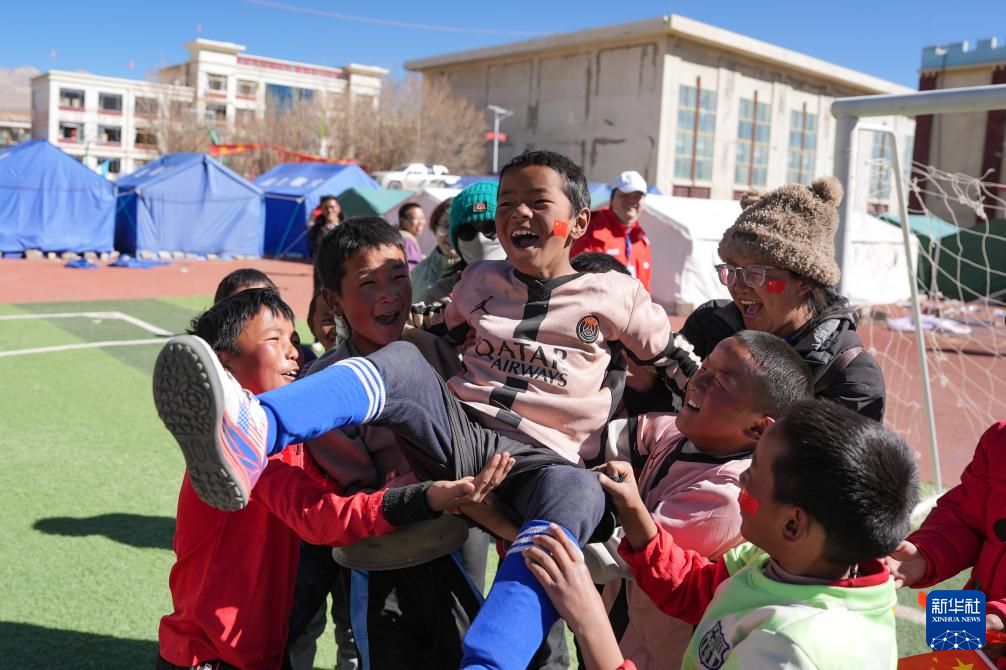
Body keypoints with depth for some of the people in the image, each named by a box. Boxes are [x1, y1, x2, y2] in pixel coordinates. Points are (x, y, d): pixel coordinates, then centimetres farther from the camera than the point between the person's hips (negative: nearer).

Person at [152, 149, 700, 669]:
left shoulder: (615, 294, 7)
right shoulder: (480, 280, 16)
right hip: (456, 430, 3)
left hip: (540, 458, -2)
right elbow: (439, 335, 30)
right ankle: (248, 435, -53)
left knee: (577, 496, -38)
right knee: (399, 363, -26)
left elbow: (678, 364, 17)